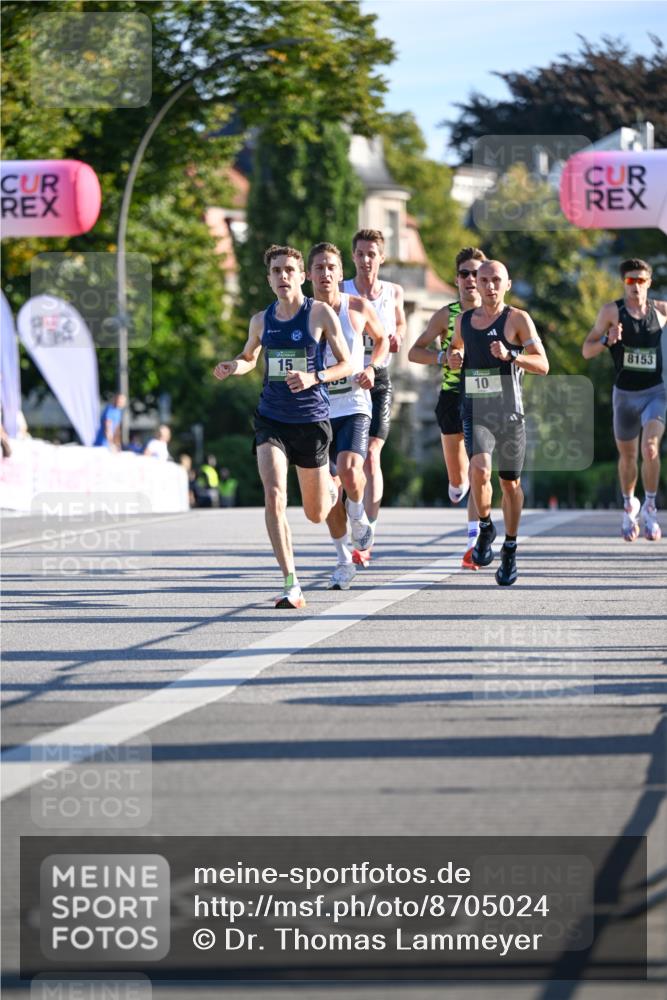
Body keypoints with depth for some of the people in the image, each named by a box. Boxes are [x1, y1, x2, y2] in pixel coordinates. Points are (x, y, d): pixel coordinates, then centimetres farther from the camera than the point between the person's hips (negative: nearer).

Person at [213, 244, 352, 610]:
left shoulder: (321, 313, -6)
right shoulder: (261, 320, 4)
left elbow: (347, 364, -3)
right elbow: (249, 357, 23)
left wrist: (313, 378, -21)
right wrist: (233, 366, -1)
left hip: (312, 420, -2)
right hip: (271, 419, 2)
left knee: (316, 514, 10)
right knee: (274, 496, -21)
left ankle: (331, 487, 49)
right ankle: (291, 585, -20)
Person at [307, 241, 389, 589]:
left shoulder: (358, 308, -2)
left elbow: (382, 339, 16)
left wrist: (372, 367, -2)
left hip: (354, 405, -1)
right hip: (318, 408, 2)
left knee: (349, 470, -24)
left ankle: (359, 518, 9)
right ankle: (344, 560, 18)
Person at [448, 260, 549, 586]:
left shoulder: (518, 319, -2)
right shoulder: (464, 319, 9)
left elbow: (542, 365, -7)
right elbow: (456, 345, 31)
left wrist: (510, 355, -23)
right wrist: (452, 356, 7)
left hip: (509, 412, -1)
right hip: (475, 412, 1)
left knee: (510, 482, 9)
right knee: (480, 469, -24)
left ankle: (510, 549, 26)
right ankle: (485, 528, 1)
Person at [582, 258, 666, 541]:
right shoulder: (612, 311, -4)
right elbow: (586, 351, -4)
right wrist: (607, 341, -24)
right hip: (625, 393, 1)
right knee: (627, 456, 14)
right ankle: (629, 506, 39)